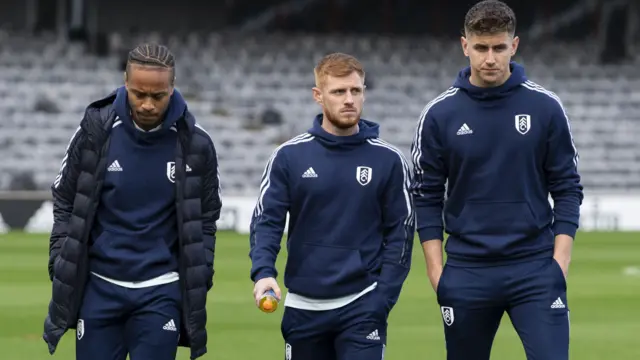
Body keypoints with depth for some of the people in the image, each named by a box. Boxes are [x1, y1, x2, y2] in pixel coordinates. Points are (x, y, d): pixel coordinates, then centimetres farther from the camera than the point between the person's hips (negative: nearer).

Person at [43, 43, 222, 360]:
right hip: (98, 287, 1)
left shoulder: (194, 144, -4)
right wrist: (60, 268, -2)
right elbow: (65, 203, 5)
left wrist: (199, 283, 0)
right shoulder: (96, 130, -5)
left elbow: (205, 219, 6)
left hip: (161, 292, -1)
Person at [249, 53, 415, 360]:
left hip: (361, 307, -2)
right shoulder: (289, 156, 0)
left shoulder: (388, 160, 0)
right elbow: (266, 221, -2)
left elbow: (400, 232, 1)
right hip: (304, 308, 2)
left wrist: (381, 299, -8)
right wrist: (263, 272, -20)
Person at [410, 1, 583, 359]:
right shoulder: (440, 114, 0)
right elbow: (427, 196, 5)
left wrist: (560, 259, -5)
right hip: (467, 272, 1)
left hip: (535, 267, -1)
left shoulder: (546, 107, -1)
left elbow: (567, 187, 4)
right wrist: (436, 268, -2)